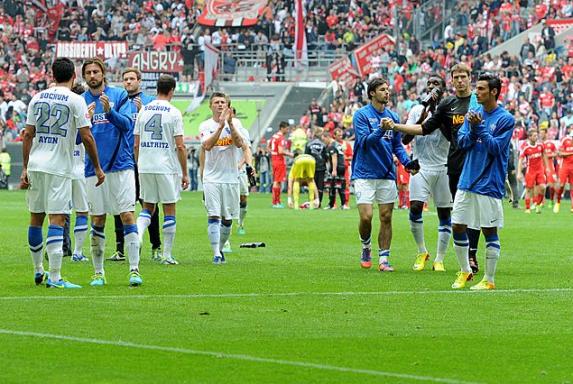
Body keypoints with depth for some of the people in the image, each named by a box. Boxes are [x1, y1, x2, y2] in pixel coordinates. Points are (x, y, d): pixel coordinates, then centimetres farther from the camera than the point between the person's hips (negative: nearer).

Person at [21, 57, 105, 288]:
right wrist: (97, 168, 0)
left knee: (36, 218, 15)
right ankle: (54, 276, -12)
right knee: (57, 219, -6)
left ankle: (38, 270, 25)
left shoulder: (38, 98, 8)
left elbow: (28, 135, 7)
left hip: (35, 165, 5)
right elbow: (86, 137, -9)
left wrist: (25, 169, 11)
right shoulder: (75, 100, -6)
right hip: (59, 167, -5)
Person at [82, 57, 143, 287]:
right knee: (97, 222, 4)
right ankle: (98, 273, 11)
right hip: (94, 169, 2)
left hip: (121, 166, -2)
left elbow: (127, 124, -10)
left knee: (128, 216, -8)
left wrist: (109, 111, -26)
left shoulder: (119, 95, 1)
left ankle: (134, 270, -8)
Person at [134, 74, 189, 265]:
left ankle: (138, 234, -12)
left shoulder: (143, 111, 6)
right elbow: (180, 146, -9)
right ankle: (167, 254, 5)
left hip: (145, 167, 4)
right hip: (167, 168, -4)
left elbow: (136, 144, 8)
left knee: (148, 207, 15)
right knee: (169, 211, 5)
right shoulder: (173, 113, -7)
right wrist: (185, 173, -2)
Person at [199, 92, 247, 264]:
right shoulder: (205, 126, 0)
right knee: (213, 216, -12)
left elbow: (240, 144, -12)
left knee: (227, 219, 7)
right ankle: (216, 254, -15)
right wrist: (221, 126, -23)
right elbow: (207, 146, -17)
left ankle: (220, 248, 26)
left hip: (231, 177, 2)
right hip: (212, 177, -2)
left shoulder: (235, 123, 3)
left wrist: (230, 123, -22)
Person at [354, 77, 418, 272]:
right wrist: (380, 130, -30)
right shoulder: (361, 115, -5)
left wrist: (407, 161, -2)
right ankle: (366, 248, 16)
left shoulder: (392, 116, 10)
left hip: (387, 174, 5)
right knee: (366, 217, -11)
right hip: (365, 174, -5)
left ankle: (384, 259, 5)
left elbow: (397, 145, 15)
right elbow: (364, 142, -15)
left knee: (386, 217, 1)